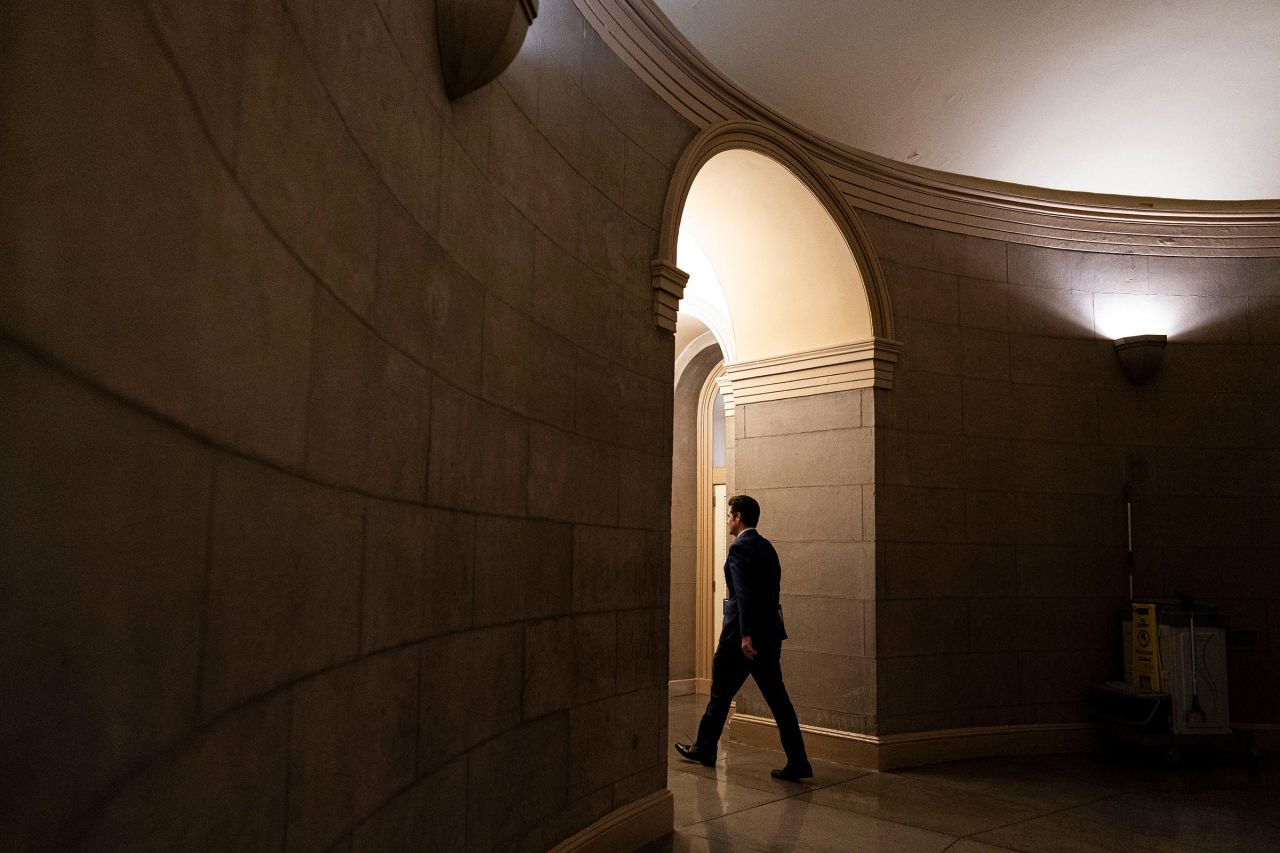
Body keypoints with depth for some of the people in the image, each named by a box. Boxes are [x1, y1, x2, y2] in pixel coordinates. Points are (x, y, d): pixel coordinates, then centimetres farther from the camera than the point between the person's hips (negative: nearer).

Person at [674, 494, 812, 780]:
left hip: (741, 636, -8)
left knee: (721, 694, 9)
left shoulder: (740, 547, -13)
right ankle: (798, 762, 4)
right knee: (777, 698, 7)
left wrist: (745, 635, -25)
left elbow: (744, 594, -22)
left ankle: (704, 749, 25)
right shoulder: (767, 547, 13)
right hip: (770, 633, 8)